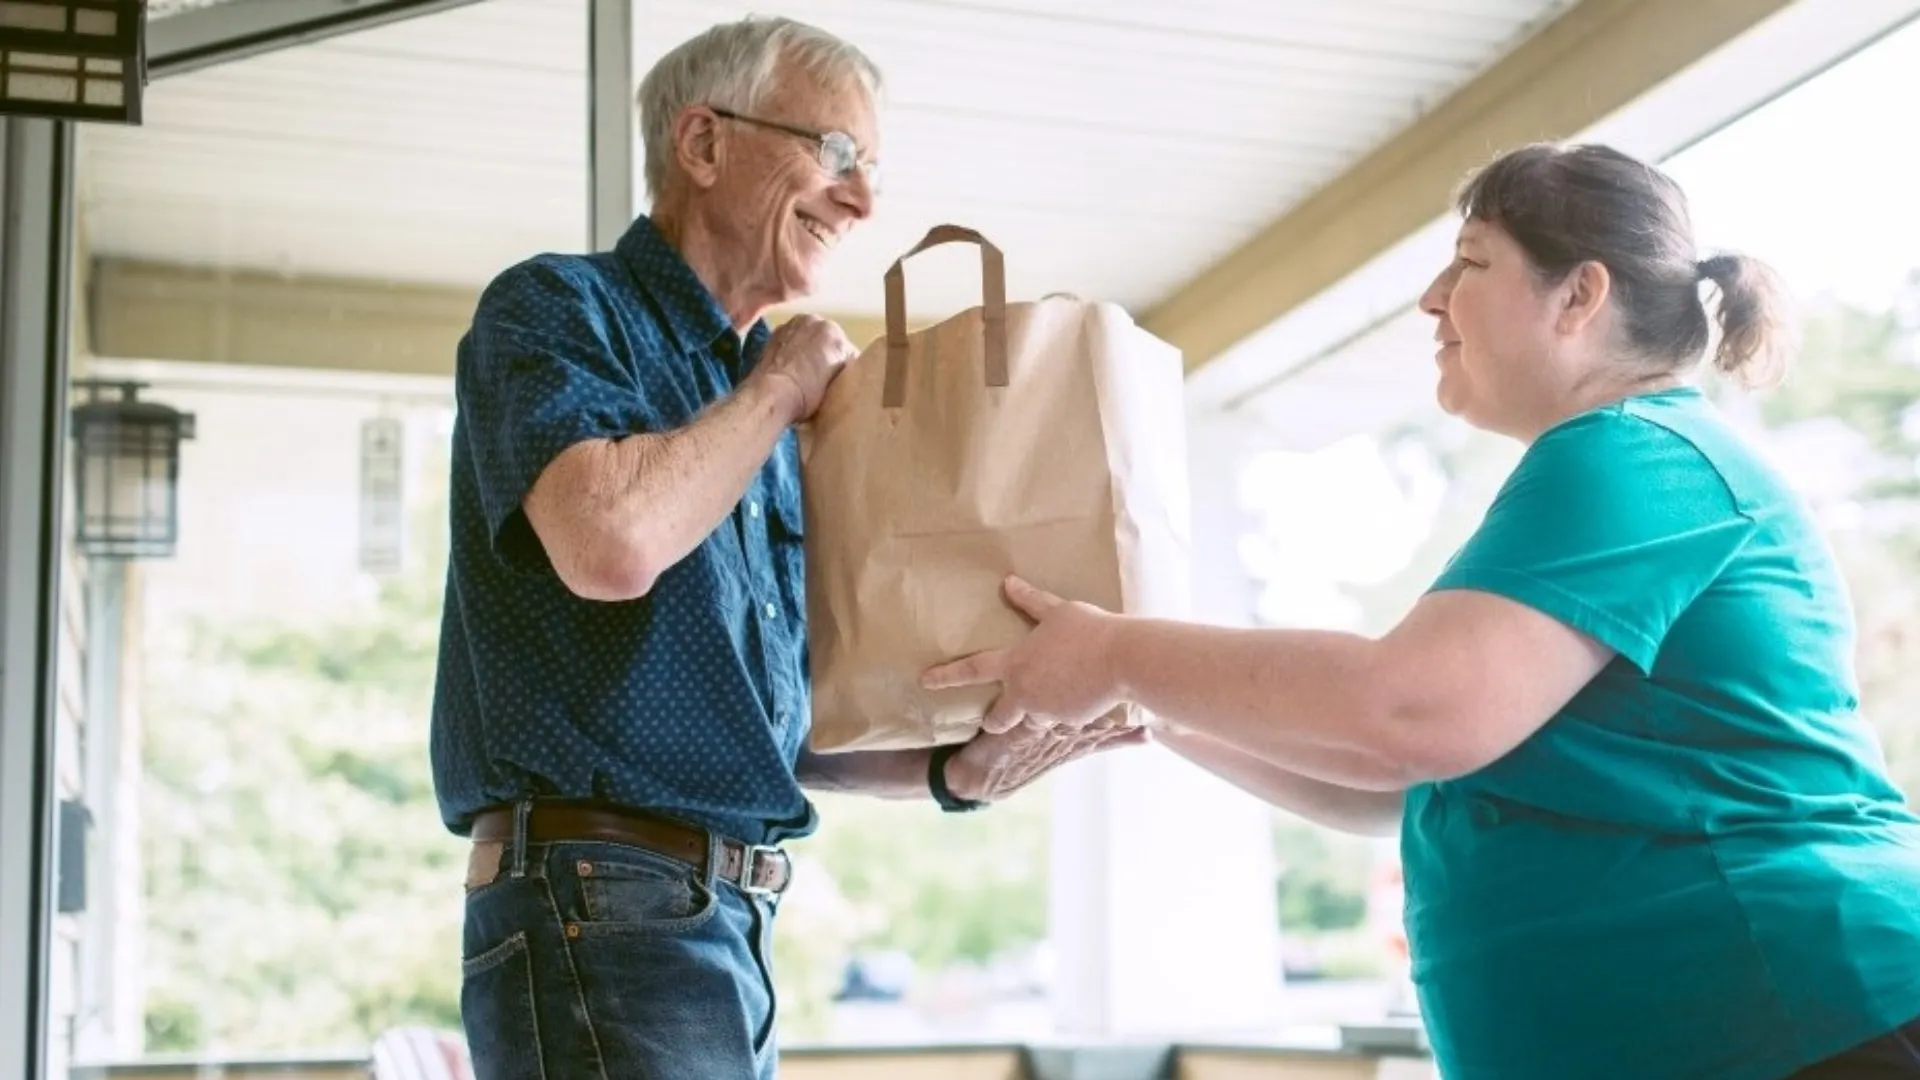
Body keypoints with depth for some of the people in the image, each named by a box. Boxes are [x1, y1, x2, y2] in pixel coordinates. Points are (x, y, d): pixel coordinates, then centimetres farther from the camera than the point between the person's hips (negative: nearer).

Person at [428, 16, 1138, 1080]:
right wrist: (779, 387, -9)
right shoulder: (553, 307, -5)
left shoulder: (756, 405, 17)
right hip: (599, 905, -8)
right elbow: (610, 541, -26)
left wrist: (950, 771, 3)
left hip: (730, 923, 8)